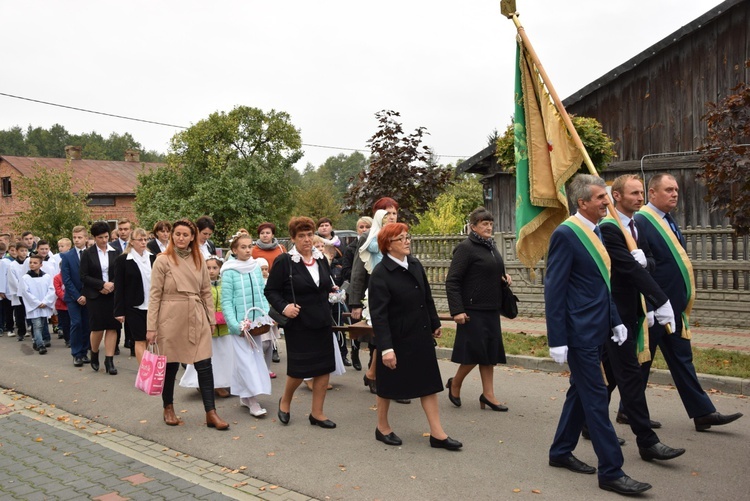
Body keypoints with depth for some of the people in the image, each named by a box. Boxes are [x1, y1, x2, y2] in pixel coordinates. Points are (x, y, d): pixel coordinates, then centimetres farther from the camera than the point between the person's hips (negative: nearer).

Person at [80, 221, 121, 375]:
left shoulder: (115, 252, 4)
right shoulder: (87, 254, 1)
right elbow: (84, 277, -4)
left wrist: (112, 285, -13)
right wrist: (102, 284, -13)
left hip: (113, 295, 2)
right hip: (95, 296, -1)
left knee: (112, 327, -1)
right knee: (98, 328, 0)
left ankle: (109, 361, 6)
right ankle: (94, 355, 25)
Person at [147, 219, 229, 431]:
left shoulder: (199, 261, 8)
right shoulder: (162, 260, -4)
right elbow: (154, 295, -5)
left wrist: (211, 319, 10)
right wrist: (151, 327, -8)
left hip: (197, 319, 3)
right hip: (171, 319, -3)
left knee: (204, 364, -1)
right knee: (170, 365, 8)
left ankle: (211, 413, 5)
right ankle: (168, 408, 29)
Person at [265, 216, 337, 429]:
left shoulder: (321, 258, 8)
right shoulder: (284, 261, -9)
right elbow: (270, 291, -7)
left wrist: (332, 288, 5)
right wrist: (283, 307, -21)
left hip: (322, 322, 6)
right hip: (298, 323, -5)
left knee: (324, 367, 6)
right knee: (299, 369, 1)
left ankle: (317, 413, 20)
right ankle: (285, 401, 31)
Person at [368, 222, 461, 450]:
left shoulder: (415, 265, 3)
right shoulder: (380, 273, -17)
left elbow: (427, 297, 13)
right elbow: (378, 314, -21)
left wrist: (435, 324, 16)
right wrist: (386, 348, -25)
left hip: (421, 336, 6)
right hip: (396, 339, -6)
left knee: (429, 383, 7)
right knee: (388, 385, 11)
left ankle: (437, 433, 14)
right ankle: (382, 427, 31)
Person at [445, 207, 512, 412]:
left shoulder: (491, 247, 13)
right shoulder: (466, 248, -11)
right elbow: (452, 281, -15)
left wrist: (504, 278, 5)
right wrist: (457, 310, -20)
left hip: (491, 310, 8)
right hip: (473, 310, -8)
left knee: (491, 351, 9)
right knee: (475, 351, -4)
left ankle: (488, 394, 18)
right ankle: (455, 384, 20)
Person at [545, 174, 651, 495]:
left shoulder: (596, 231, 11)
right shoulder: (566, 234, -15)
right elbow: (554, 290, -17)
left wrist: (615, 321, 13)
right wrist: (557, 340, -18)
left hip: (595, 330, 9)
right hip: (579, 331, -9)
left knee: (580, 392, 17)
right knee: (596, 399, -2)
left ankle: (561, 452, 31)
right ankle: (611, 472, 8)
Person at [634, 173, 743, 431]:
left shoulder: (669, 221, 13)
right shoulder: (640, 222, -16)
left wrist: (682, 301, 17)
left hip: (674, 308, 9)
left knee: (682, 359, 12)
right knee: (641, 361, 4)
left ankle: (703, 413, 18)